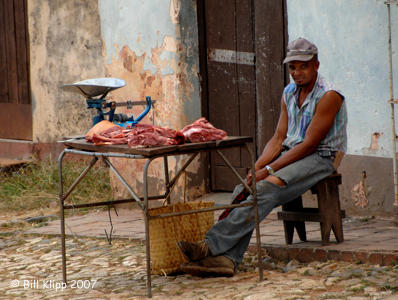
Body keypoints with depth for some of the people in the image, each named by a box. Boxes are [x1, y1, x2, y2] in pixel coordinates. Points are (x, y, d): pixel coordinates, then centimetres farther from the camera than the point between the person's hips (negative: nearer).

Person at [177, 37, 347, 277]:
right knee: (243, 190, -21)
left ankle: (211, 245, -39)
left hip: (320, 159, -7)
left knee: (266, 189, -32)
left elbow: (310, 144, -17)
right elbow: (279, 138, 12)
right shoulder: (289, 93, 14)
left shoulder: (329, 96, -11)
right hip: (290, 156, 7)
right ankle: (227, 258, -36)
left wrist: (270, 170, -21)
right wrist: (257, 167, -7)